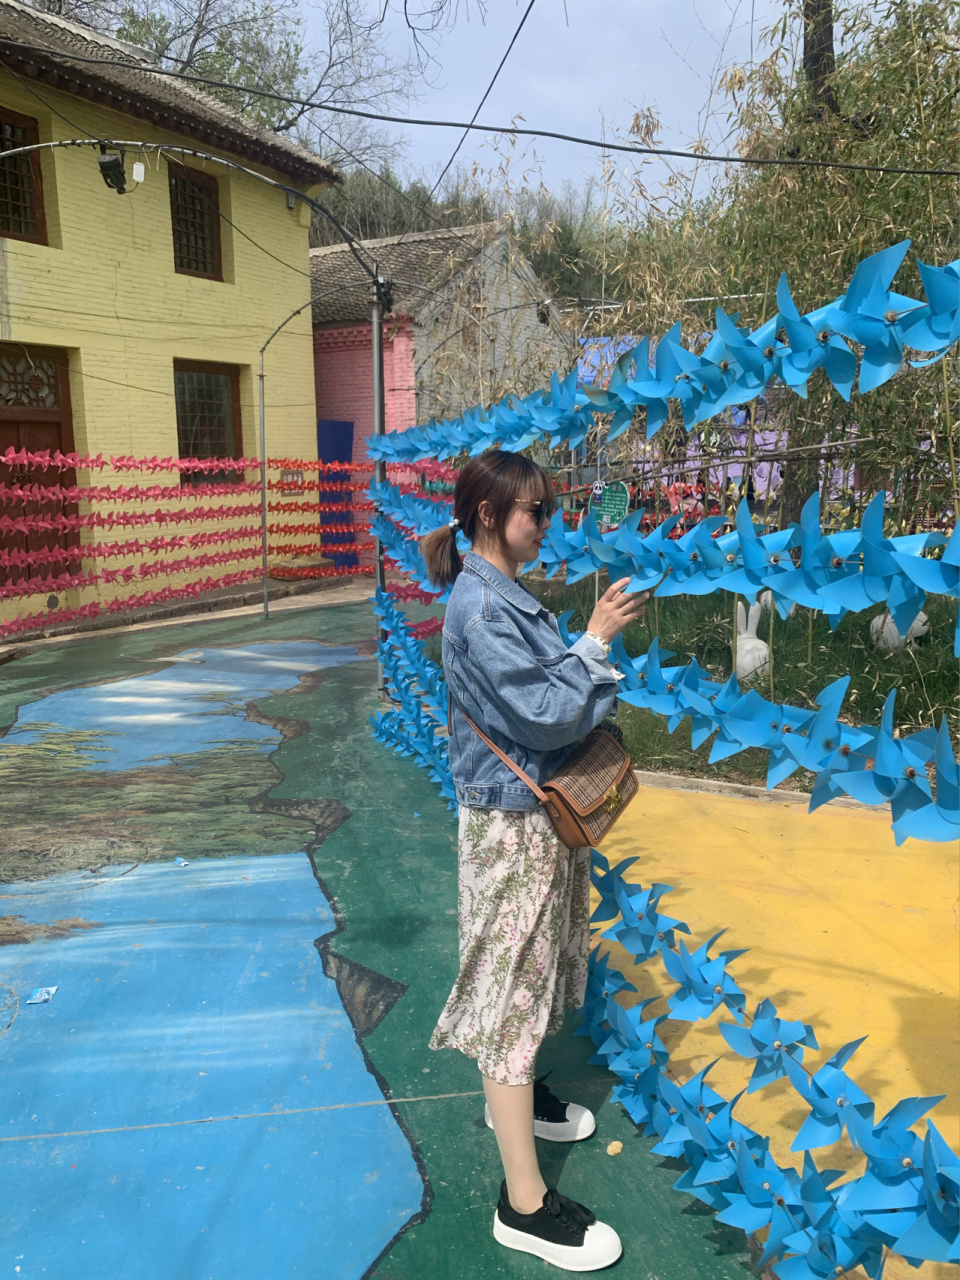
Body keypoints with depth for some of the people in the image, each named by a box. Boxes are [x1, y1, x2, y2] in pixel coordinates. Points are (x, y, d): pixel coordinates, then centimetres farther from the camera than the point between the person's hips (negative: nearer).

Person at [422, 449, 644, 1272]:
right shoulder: (479, 608, -22)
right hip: (513, 823, -9)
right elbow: (544, 715, -25)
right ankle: (526, 1204, 13)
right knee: (513, 983, 0)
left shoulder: (510, 595, 8)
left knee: (535, 965, 24)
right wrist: (598, 641, -19)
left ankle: (515, 1093, 47)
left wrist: (595, 645, 1)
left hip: (546, 810, 10)